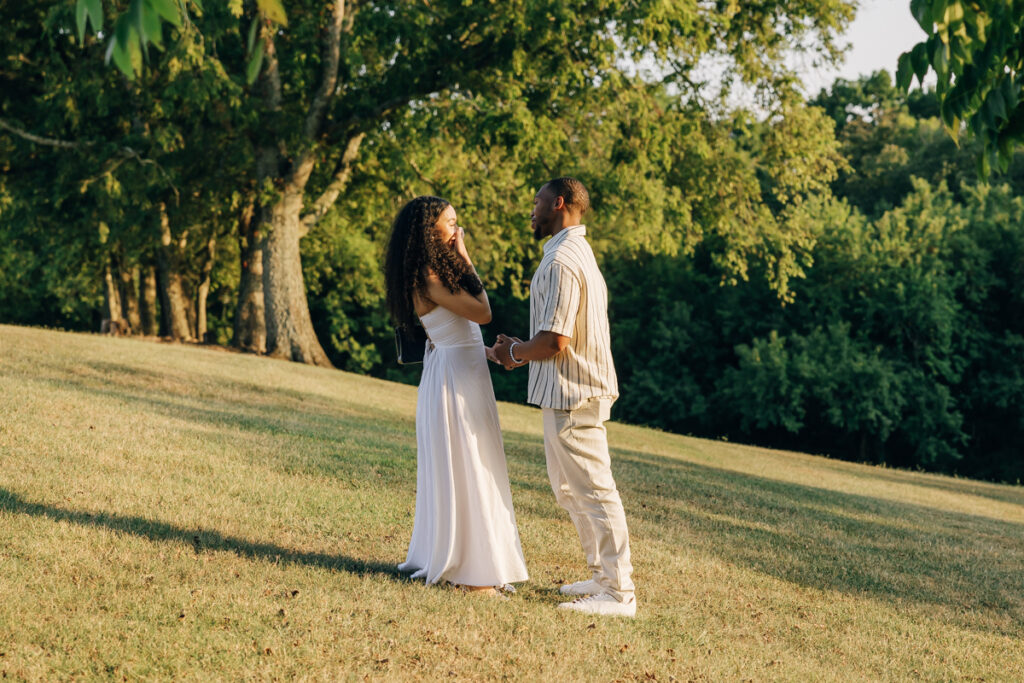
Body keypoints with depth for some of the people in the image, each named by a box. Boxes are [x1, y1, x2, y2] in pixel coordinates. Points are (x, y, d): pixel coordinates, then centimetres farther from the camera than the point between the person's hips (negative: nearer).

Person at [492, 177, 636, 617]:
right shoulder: (578, 252, 16)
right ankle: (604, 576, 26)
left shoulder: (561, 262, -19)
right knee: (570, 489, 19)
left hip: (572, 397, -11)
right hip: (575, 391, 11)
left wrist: (516, 352, -7)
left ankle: (618, 594, 0)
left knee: (593, 491, -5)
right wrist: (524, 351, 13)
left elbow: (555, 341, -25)